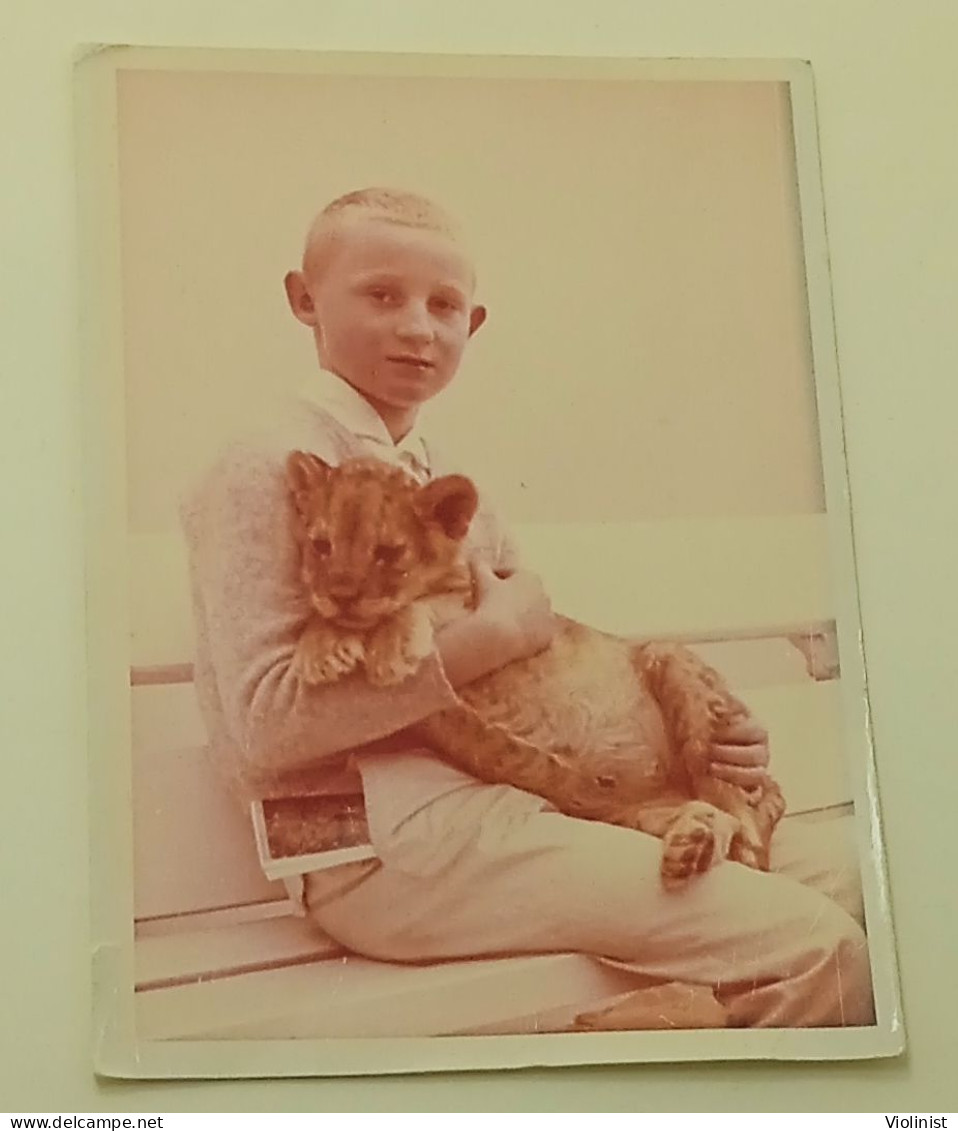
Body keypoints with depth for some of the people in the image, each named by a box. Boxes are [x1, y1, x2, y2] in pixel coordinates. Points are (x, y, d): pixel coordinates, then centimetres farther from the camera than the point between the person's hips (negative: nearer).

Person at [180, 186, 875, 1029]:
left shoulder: (449, 486, 18)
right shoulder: (271, 471, -7)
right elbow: (266, 722, -17)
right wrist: (491, 638, -16)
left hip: (510, 800, 8)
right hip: (389, 842, -8)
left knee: (841, 863, 2)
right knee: (817, 950, -18)